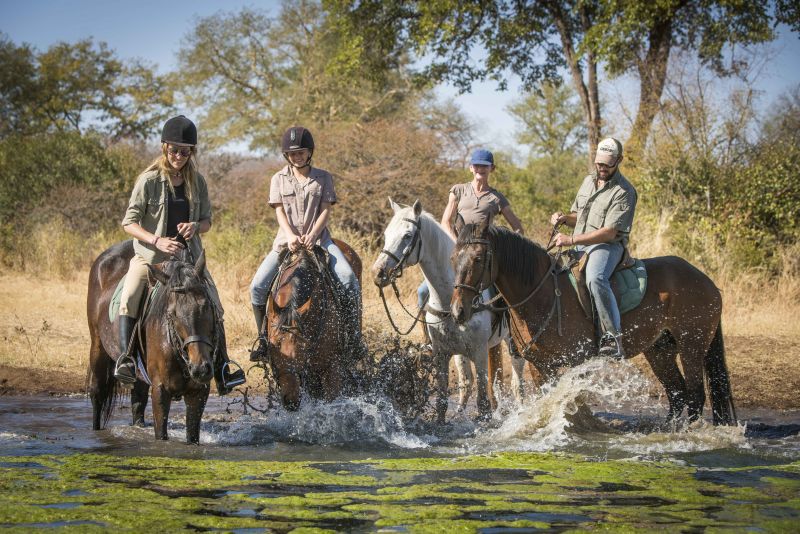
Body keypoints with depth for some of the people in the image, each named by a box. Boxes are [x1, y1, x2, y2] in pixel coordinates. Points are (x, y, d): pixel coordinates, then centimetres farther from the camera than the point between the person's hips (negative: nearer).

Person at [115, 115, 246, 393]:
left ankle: (222, 369, 4)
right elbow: (129, 222, -9)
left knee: (213, 305, -4)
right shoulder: (149, 180, -8)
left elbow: (207, 221, 11)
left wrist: (195, 227, -13)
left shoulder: (197, 182, 4)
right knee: (129, 297, -28)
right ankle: (125, 358, -28)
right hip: (150, 255, -4)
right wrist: (157, 240, -23)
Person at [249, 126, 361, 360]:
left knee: (348, 278, -23)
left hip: (318, 238, -1)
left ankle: (354, 338, -14)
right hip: (287, 240, 1)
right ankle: (263, 341, -2)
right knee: (258, 285, -15)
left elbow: (326, 210, -2)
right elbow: (280, 211, 0)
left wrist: (312, 236, -18)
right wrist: (291, 236, -18)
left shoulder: (323, 178, 5)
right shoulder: (279, 179, 7)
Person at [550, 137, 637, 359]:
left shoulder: (624, 192, -10)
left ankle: (613, 339, -41)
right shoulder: (589, 181, 15)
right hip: (580, 247, 9)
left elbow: (609, 232, -18)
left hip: (608, 246, -9)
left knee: (595, 278, -37)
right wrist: (564, 218, 3)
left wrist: (572, 240, -22)